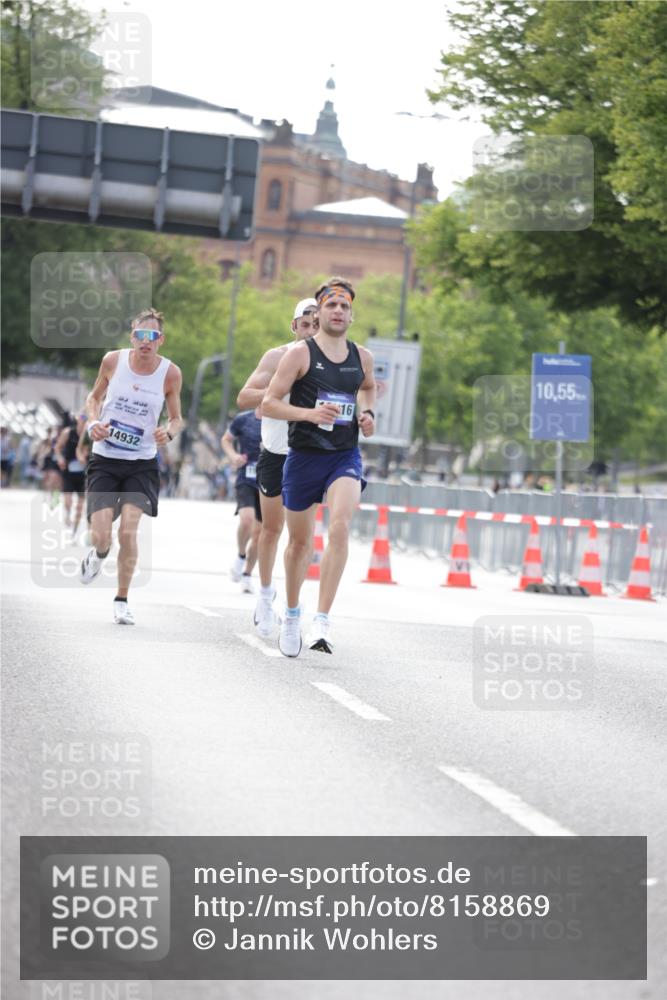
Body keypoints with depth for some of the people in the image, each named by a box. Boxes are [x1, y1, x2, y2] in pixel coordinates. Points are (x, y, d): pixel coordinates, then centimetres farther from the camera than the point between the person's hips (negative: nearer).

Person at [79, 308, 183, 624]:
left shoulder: (170, 373, -7)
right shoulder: (113, 360, -6)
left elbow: (176, 418, 6)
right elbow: (94, 397, 11)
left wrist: (169, 432, -17)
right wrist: (93, 423, -8)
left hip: (142, 464, -1)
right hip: (105, 459, 1)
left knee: (128, 531, -15)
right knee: (101, 536, -8)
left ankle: (122, 601, 3)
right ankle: (98, 555, 32)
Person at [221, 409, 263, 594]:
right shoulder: (243, 419, -1)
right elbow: (226, 439, 14)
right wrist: (233, 455, -5)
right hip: (246, 480, -2)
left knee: (258, 533, 6)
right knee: (246, 519, -26)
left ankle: (247, 575, 24)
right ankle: (241, 556, 1)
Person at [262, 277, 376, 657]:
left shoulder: (362, 357, 6)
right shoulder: (300, 354, -6)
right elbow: (268, 403, -8)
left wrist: (368, 414, 9)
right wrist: (308, 413, -23)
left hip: (346, 457, 2)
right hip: (305, 456, -1)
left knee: (340, 528, -22)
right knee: (300, 541, 11)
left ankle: (323, 622, -23)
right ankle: (292, 614, 35)